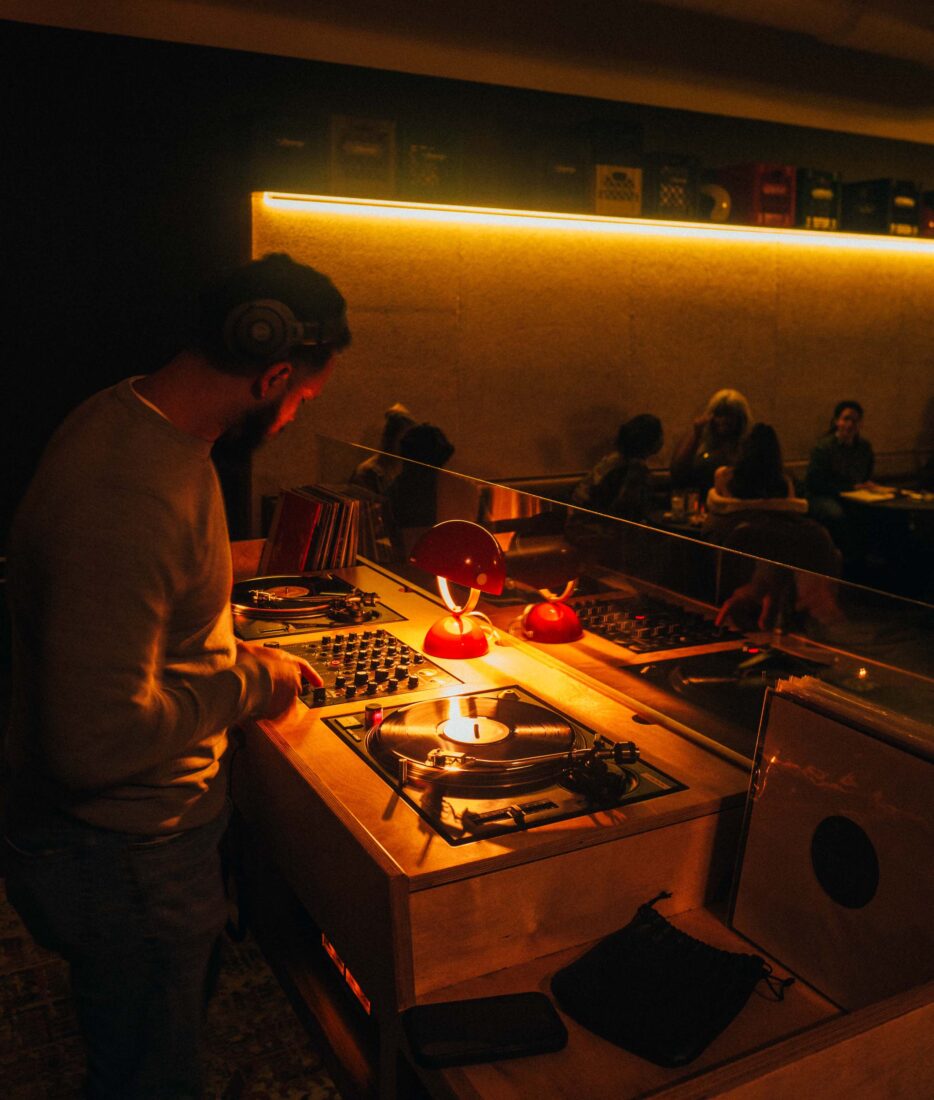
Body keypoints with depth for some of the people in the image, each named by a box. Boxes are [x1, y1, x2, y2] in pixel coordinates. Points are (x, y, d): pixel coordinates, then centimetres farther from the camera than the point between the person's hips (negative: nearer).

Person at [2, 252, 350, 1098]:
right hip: (123, 861, -9)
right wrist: (246, 681, -20)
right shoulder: (130, 496, -35)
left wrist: (228, 648, 7)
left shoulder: (135, 418, -1)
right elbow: (100, 740, -34)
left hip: (143, 829, 9)